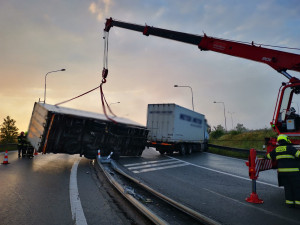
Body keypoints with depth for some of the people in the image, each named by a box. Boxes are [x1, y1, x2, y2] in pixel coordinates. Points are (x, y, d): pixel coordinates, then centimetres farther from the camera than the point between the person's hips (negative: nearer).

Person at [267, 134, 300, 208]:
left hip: (282, 171, 5)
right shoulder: (290, 148, -10)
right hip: (293, 171, -5)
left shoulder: (276, 149, 8)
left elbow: (269, 156, 19)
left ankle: (289, 202, 13)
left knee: (288, 187, 12)